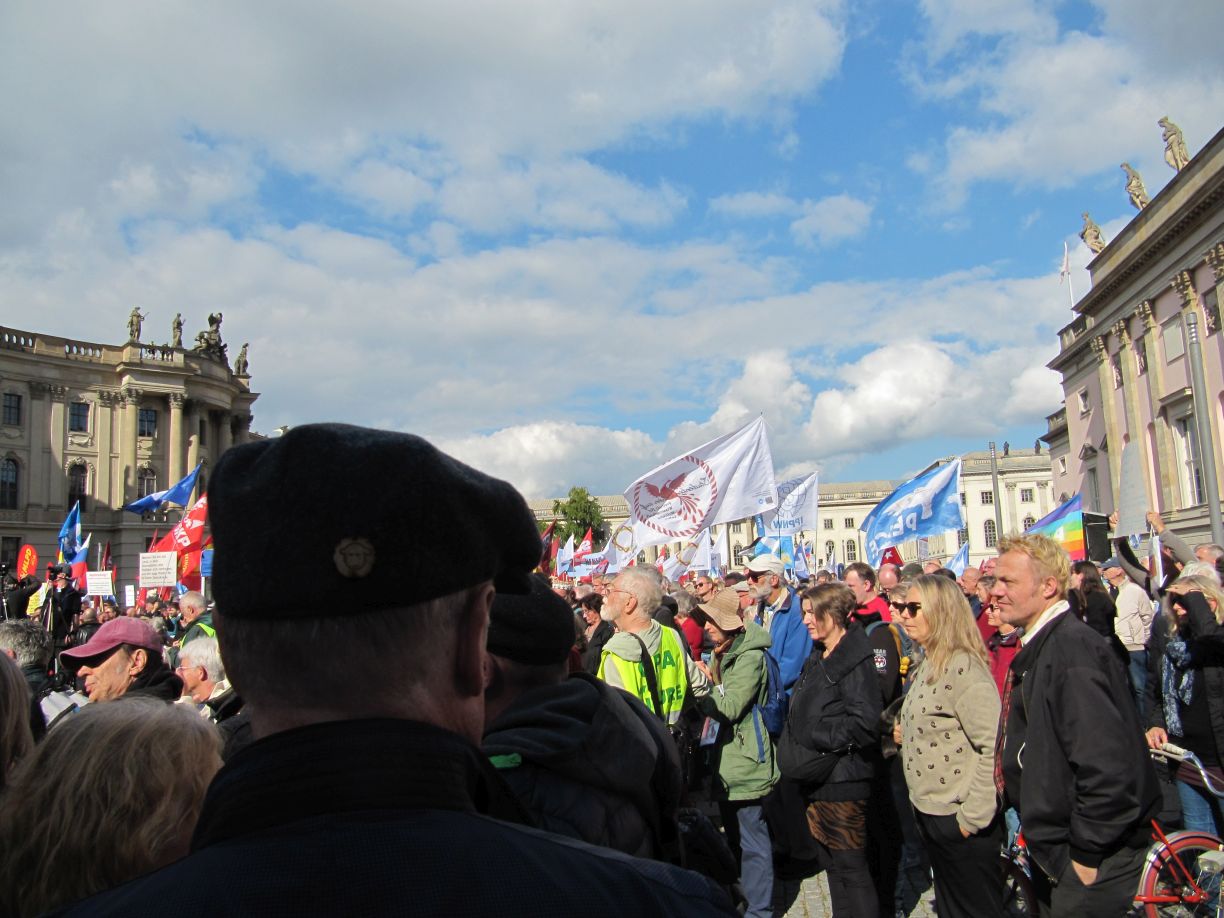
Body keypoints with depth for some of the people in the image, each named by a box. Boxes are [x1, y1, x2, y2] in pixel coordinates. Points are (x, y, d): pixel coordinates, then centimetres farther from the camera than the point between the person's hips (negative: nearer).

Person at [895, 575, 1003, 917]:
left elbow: (995, 746, -25)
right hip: (931, 813, 9)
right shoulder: (928, 665, 9)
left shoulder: (963, 667, -21)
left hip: (961, 824, -9)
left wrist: (973, 817, -23)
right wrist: (907, 733, 4)